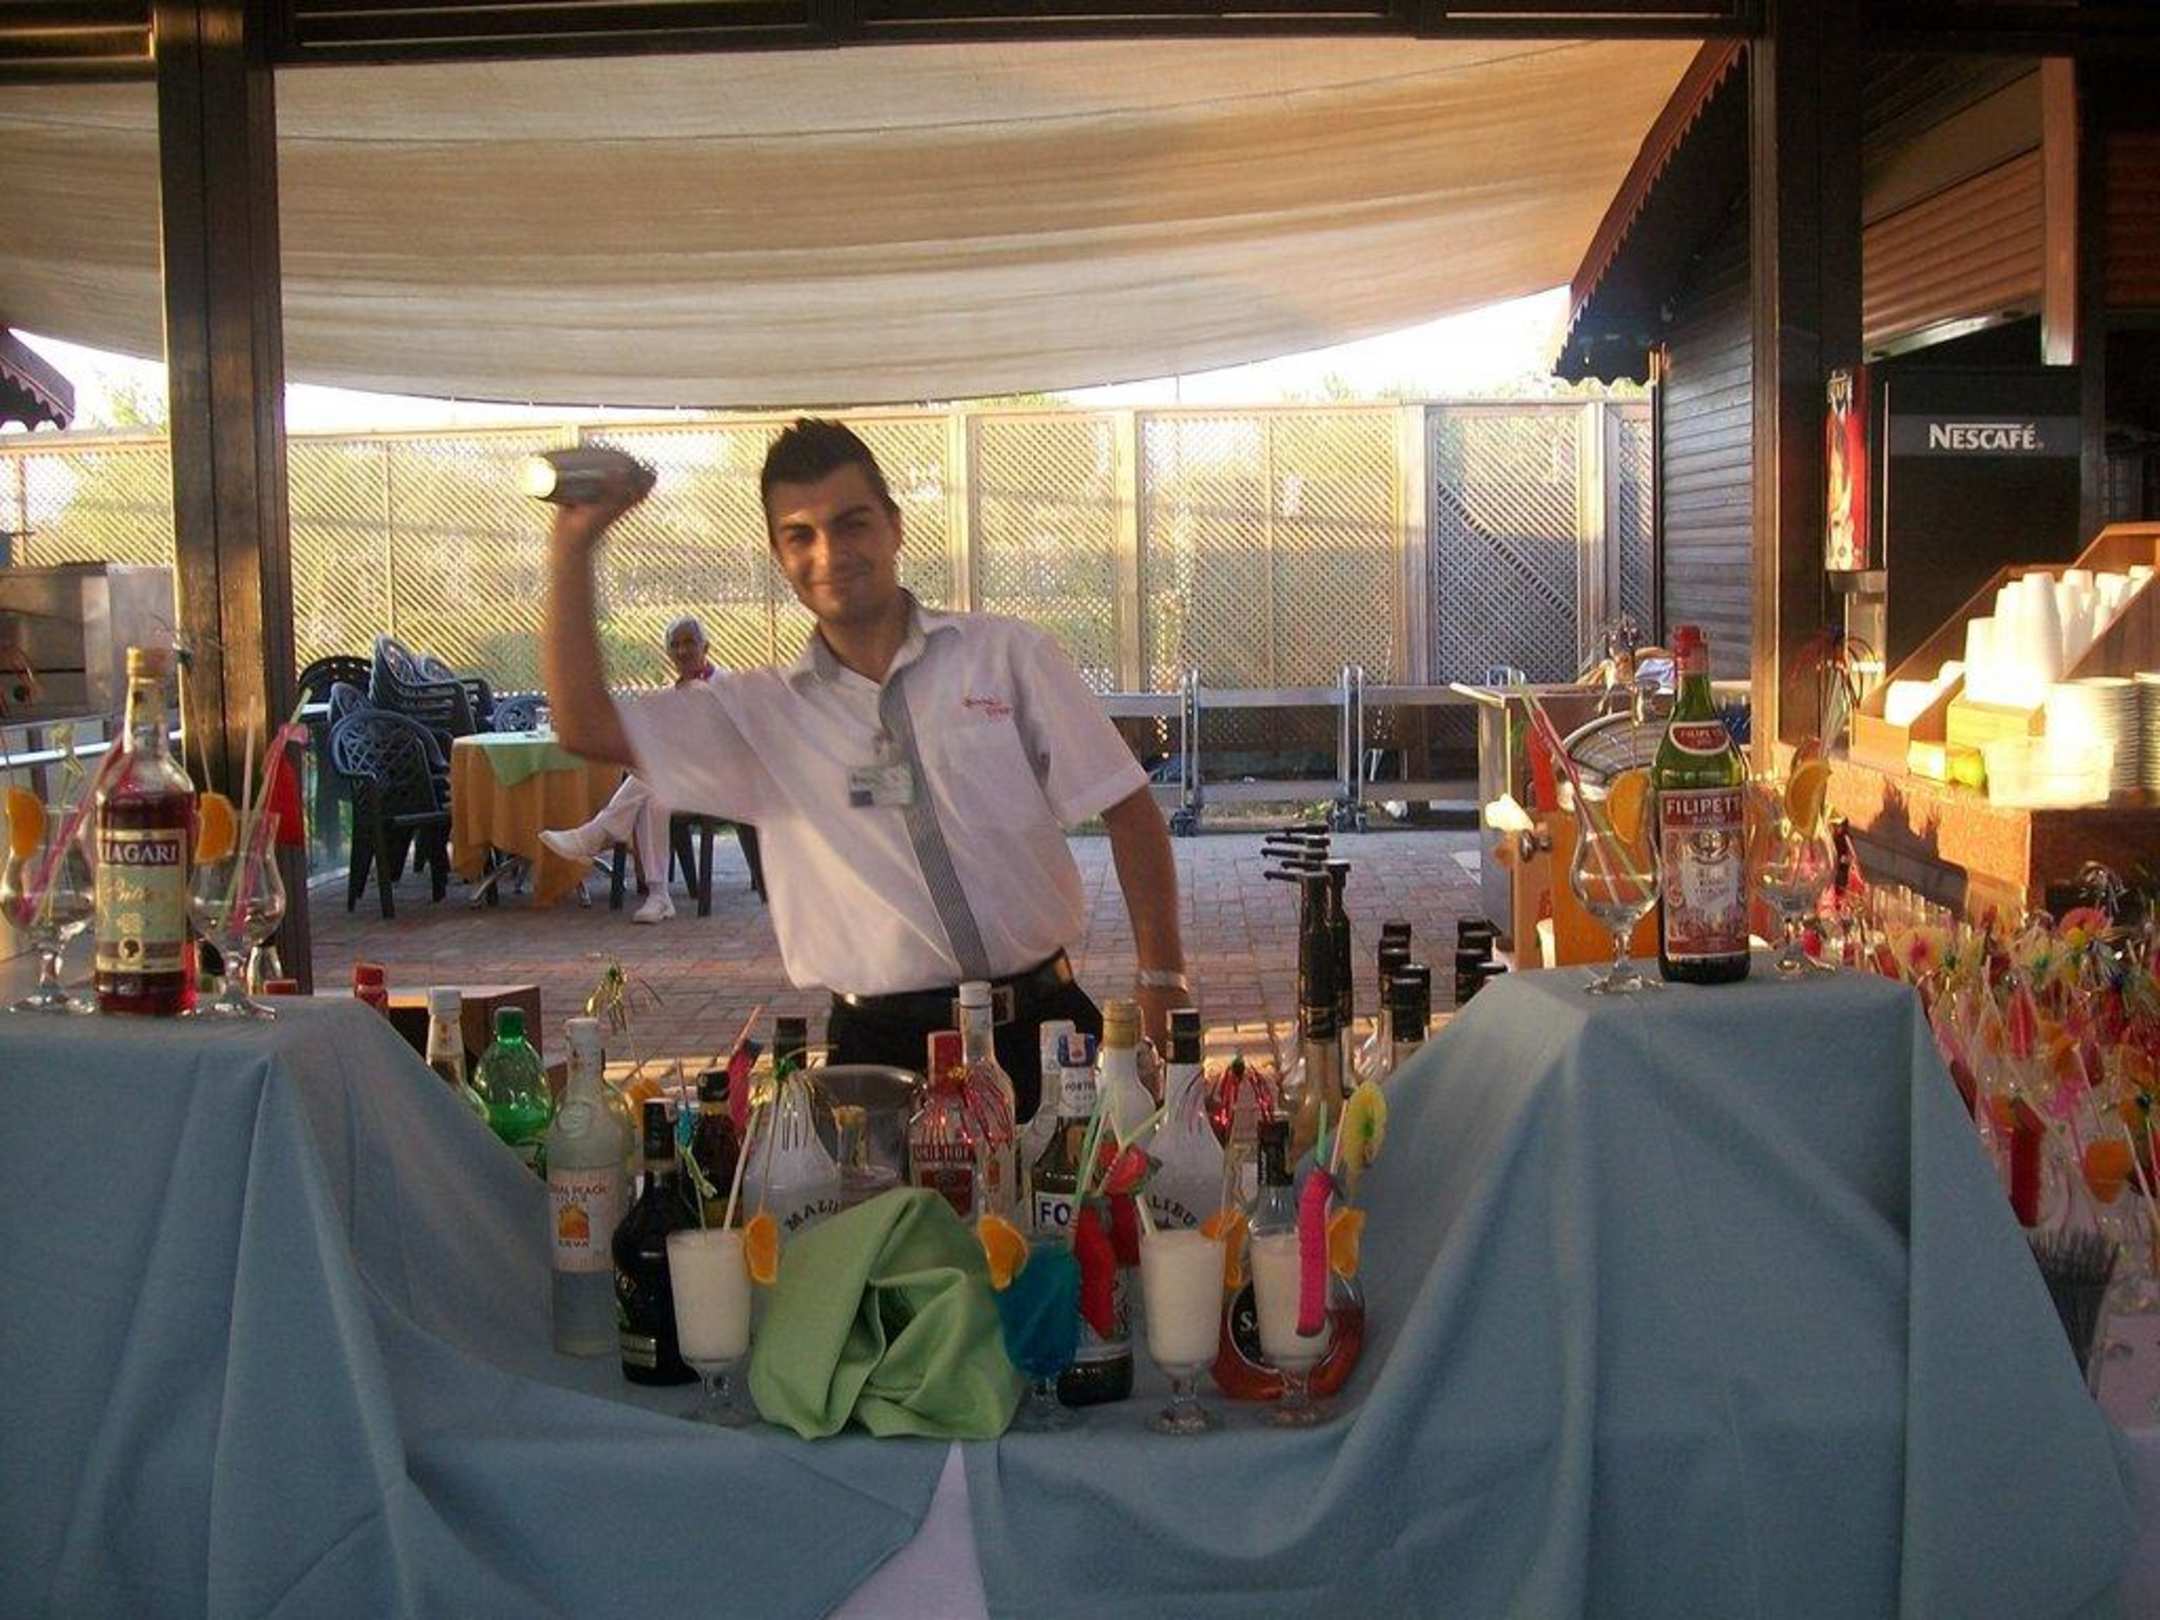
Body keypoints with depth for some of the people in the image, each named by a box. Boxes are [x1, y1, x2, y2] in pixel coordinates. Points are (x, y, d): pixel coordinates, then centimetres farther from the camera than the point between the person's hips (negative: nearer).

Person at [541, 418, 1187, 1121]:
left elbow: (1128, 811, 5)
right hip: (879, 1041, 0)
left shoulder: (1010, 656, 5)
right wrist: (572, 549, -2)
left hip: (1040, 1023, 0)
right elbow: (586, 726, 0)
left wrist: (1161, 981, -3)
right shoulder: (762, 712, 8)